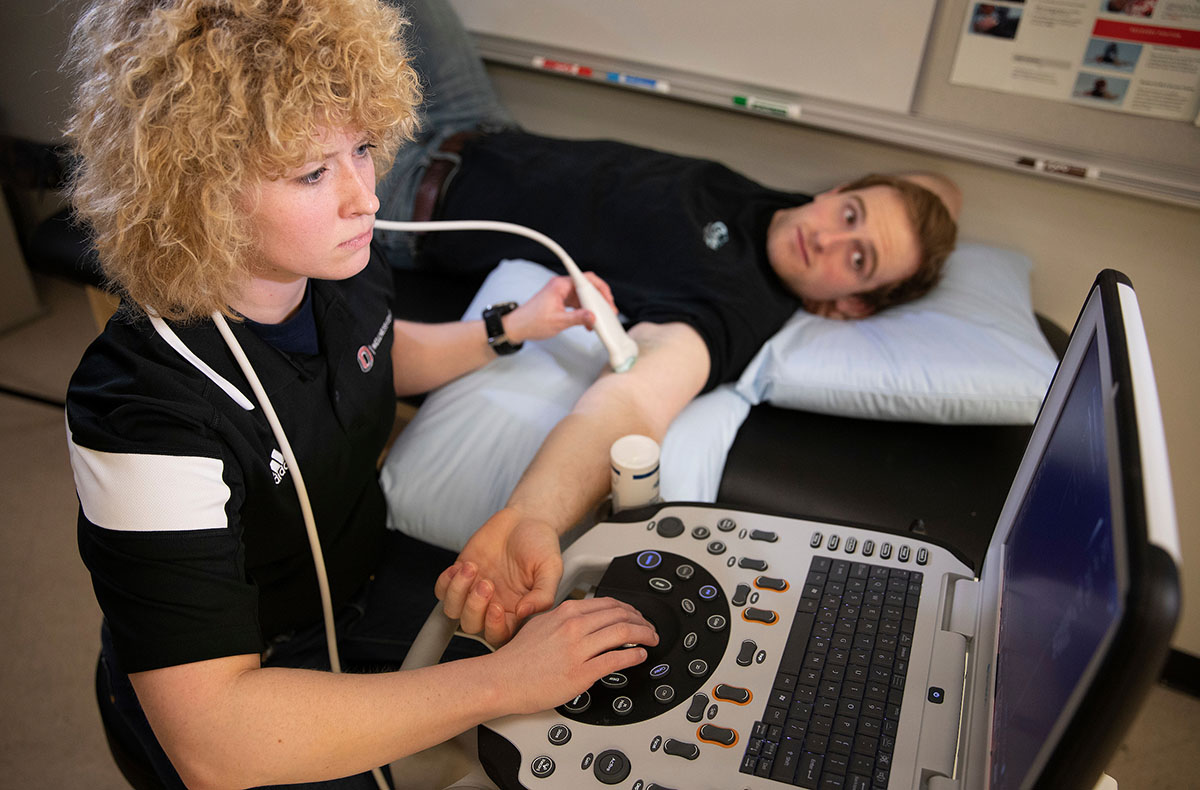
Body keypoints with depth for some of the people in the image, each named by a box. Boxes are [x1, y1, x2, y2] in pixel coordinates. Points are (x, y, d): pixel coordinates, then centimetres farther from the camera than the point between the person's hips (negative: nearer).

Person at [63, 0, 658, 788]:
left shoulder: (346, 265, -13)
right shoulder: (147, 410, -36)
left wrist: (515, 327, 5)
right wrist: (503, 681, -38)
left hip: (370, 576, 6)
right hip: (243, 679, -5)